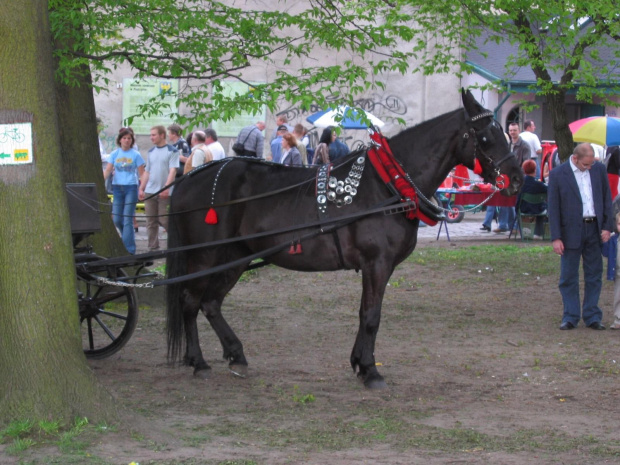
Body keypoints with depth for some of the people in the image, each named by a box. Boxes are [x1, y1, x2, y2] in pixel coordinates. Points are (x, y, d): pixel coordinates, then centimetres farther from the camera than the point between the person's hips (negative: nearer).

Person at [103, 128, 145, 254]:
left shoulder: (136, 155, 1)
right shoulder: (114, 154, 8)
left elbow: (141, 174, 1)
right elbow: (108, 170, 3)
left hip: (131, 188, -4)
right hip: (117, 187, 4)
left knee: (127, 219, -8)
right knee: (117, 220, 5)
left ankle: (129, 249, -6)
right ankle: (129, 236, 29)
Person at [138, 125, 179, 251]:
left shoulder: (172, 151, -3)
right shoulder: (151, 152, 15)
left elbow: (173, 171, -11)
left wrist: (166, 187, -21)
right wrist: (141, 189, 11)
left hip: (164, 193, -6)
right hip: (150, 192, 6)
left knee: (164, 221, -6)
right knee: (151, 222, 4)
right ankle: (153, 248, 9)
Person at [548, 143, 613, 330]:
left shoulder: (599, 169, 5)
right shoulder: (558, 174, -5)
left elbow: (607, 198, 10)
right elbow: (552, 207, -5)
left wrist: (607, 226, 1)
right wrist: (556, 237, -10)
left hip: (595, 230, 3)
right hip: (571, 232, -3)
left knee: (594, 275, 7)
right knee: (569, 277, 3)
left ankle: (592, 317, 14)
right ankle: (570, 317, 11)